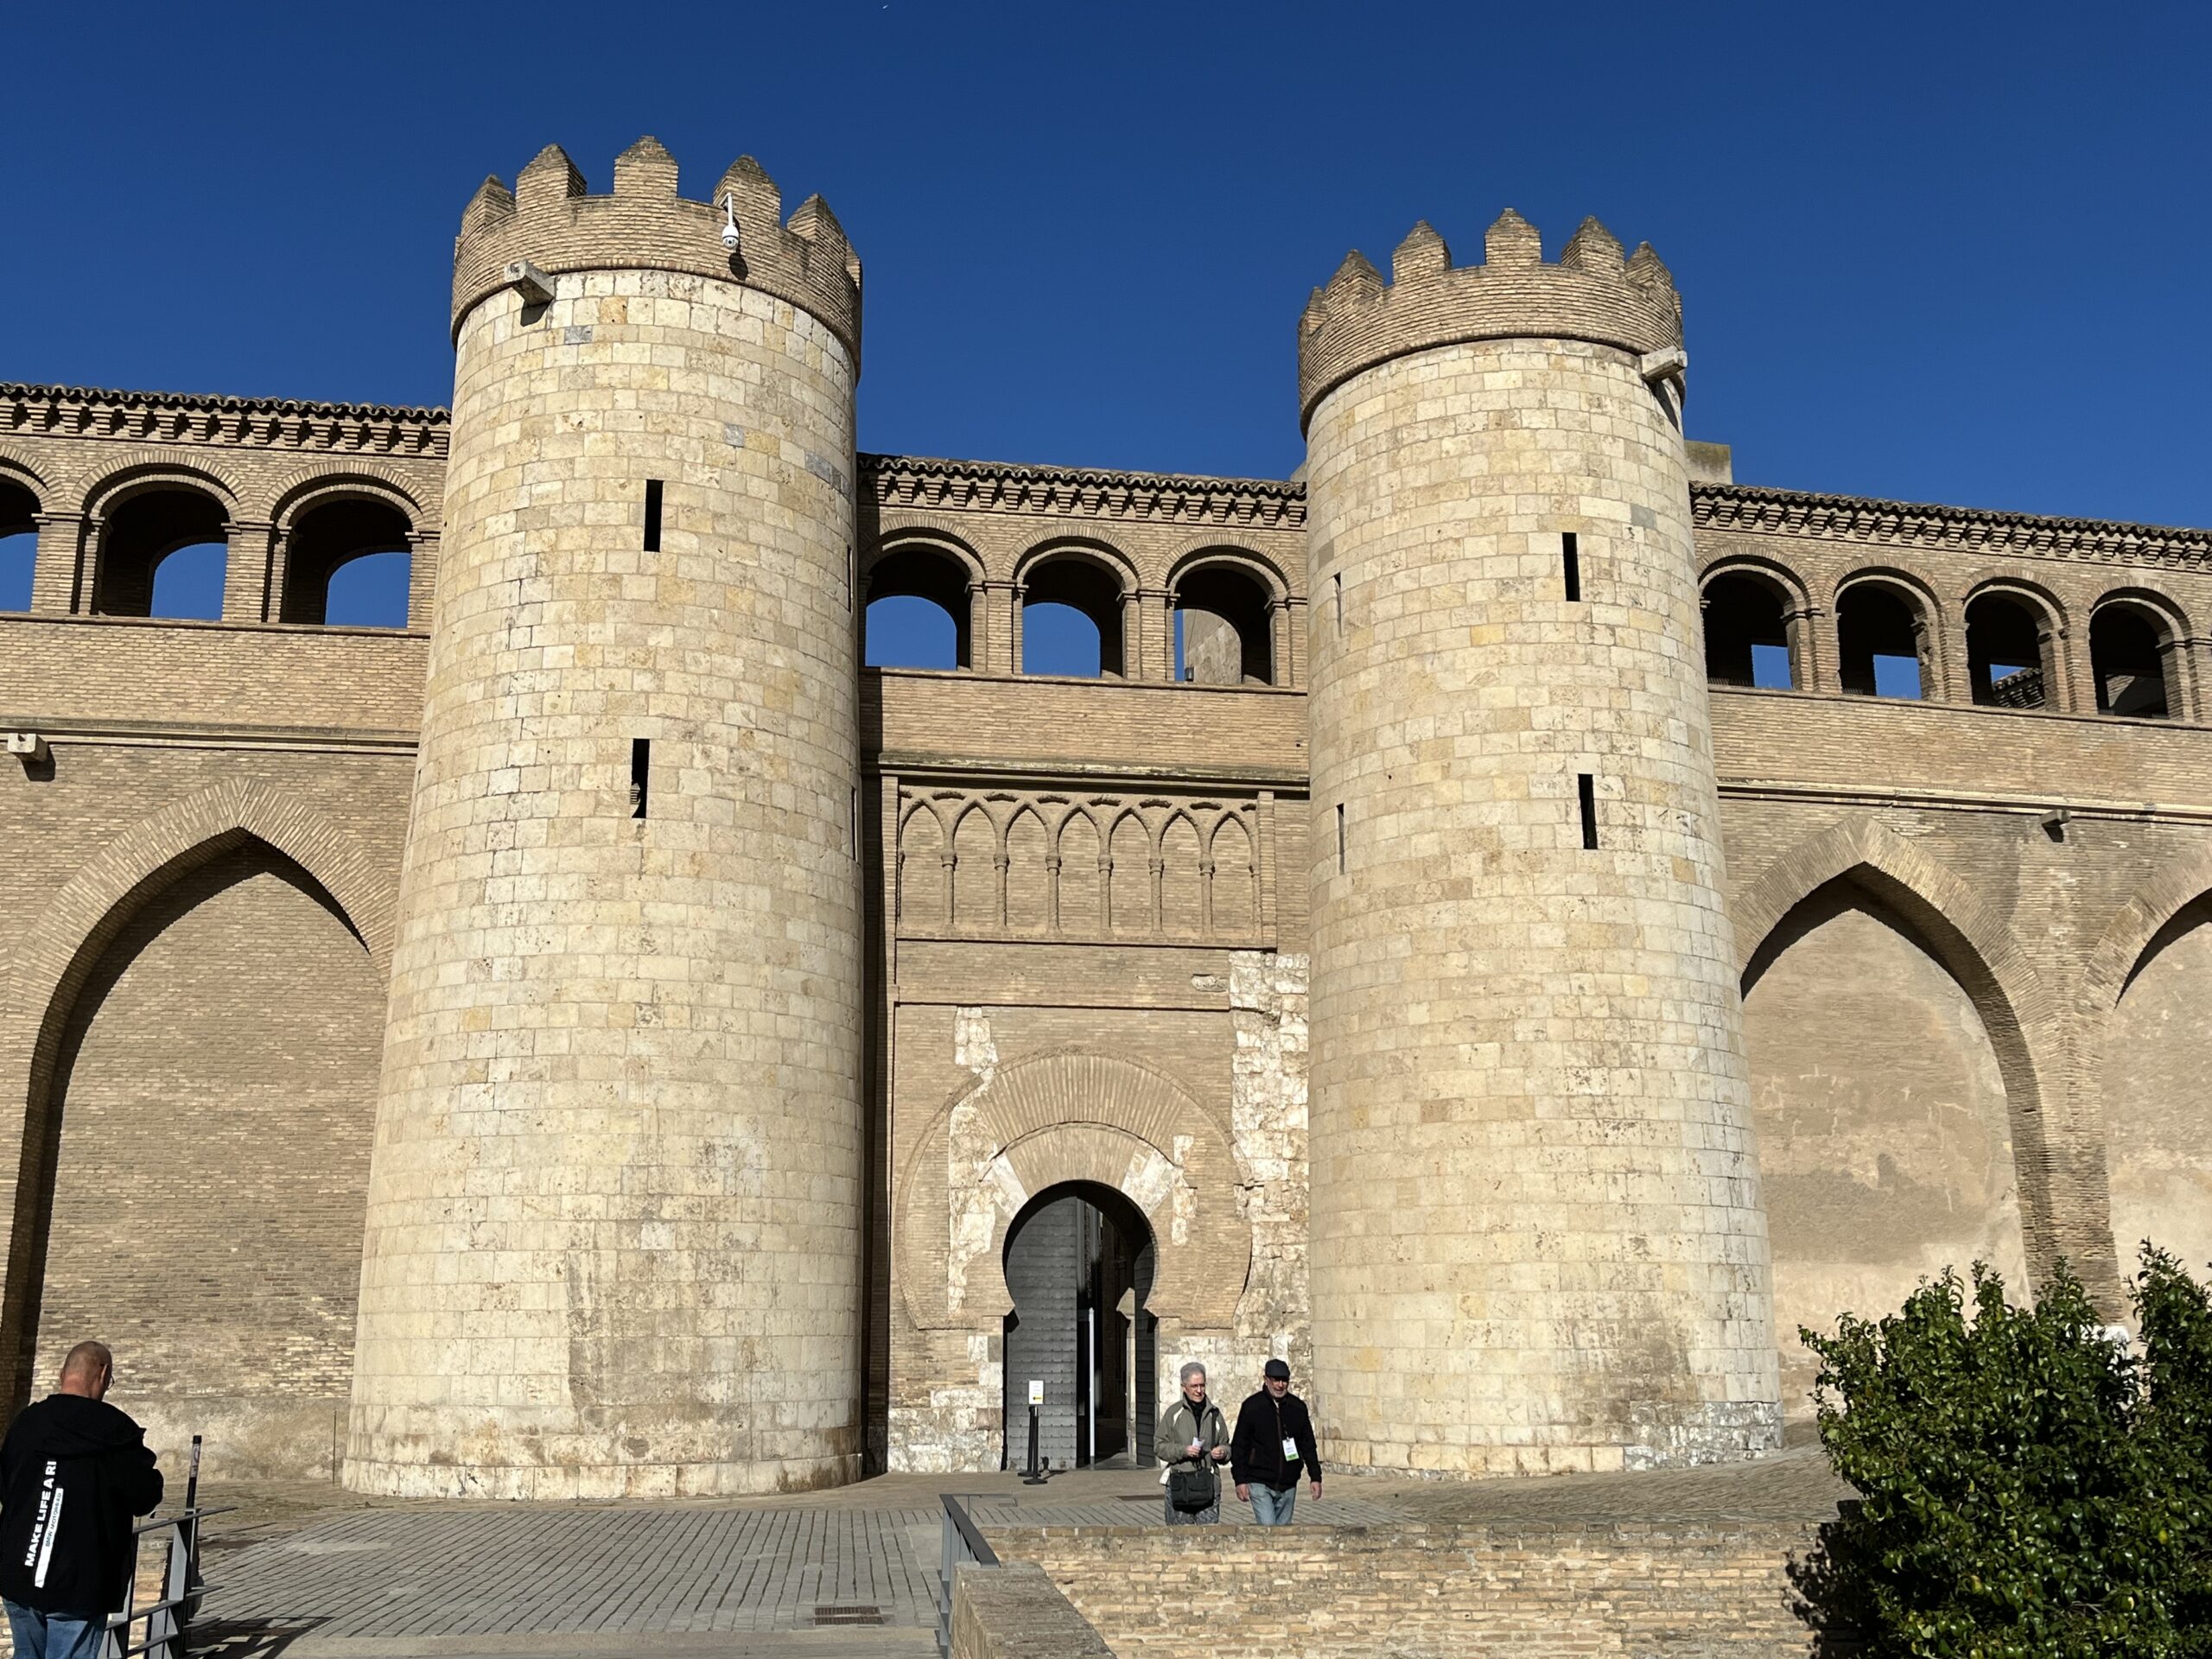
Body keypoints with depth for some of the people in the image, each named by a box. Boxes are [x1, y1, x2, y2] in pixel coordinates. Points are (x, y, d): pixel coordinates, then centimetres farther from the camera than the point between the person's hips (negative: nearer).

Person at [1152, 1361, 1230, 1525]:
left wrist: (1222, 1452, -2)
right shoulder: (1174, 1413, 2)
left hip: (1208, 1485, 2)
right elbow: (1158, 1446, 1)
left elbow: (1225, 1444, 20)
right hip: (1179, 1485, -2)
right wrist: (1183, 1451, -14)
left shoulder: (1214, 1413, 11)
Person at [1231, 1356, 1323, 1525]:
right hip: (1260, 1484, -4)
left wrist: (1315, 1477, 7)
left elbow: (1308, 1445, 13)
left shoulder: (1298, 1407, 6)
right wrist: (1240, 1480, -6)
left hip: (1288, 1485, 4)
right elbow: (1238, 1446, -1)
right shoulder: (1252, 1406, -4)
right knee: (1268, 1529, -14)